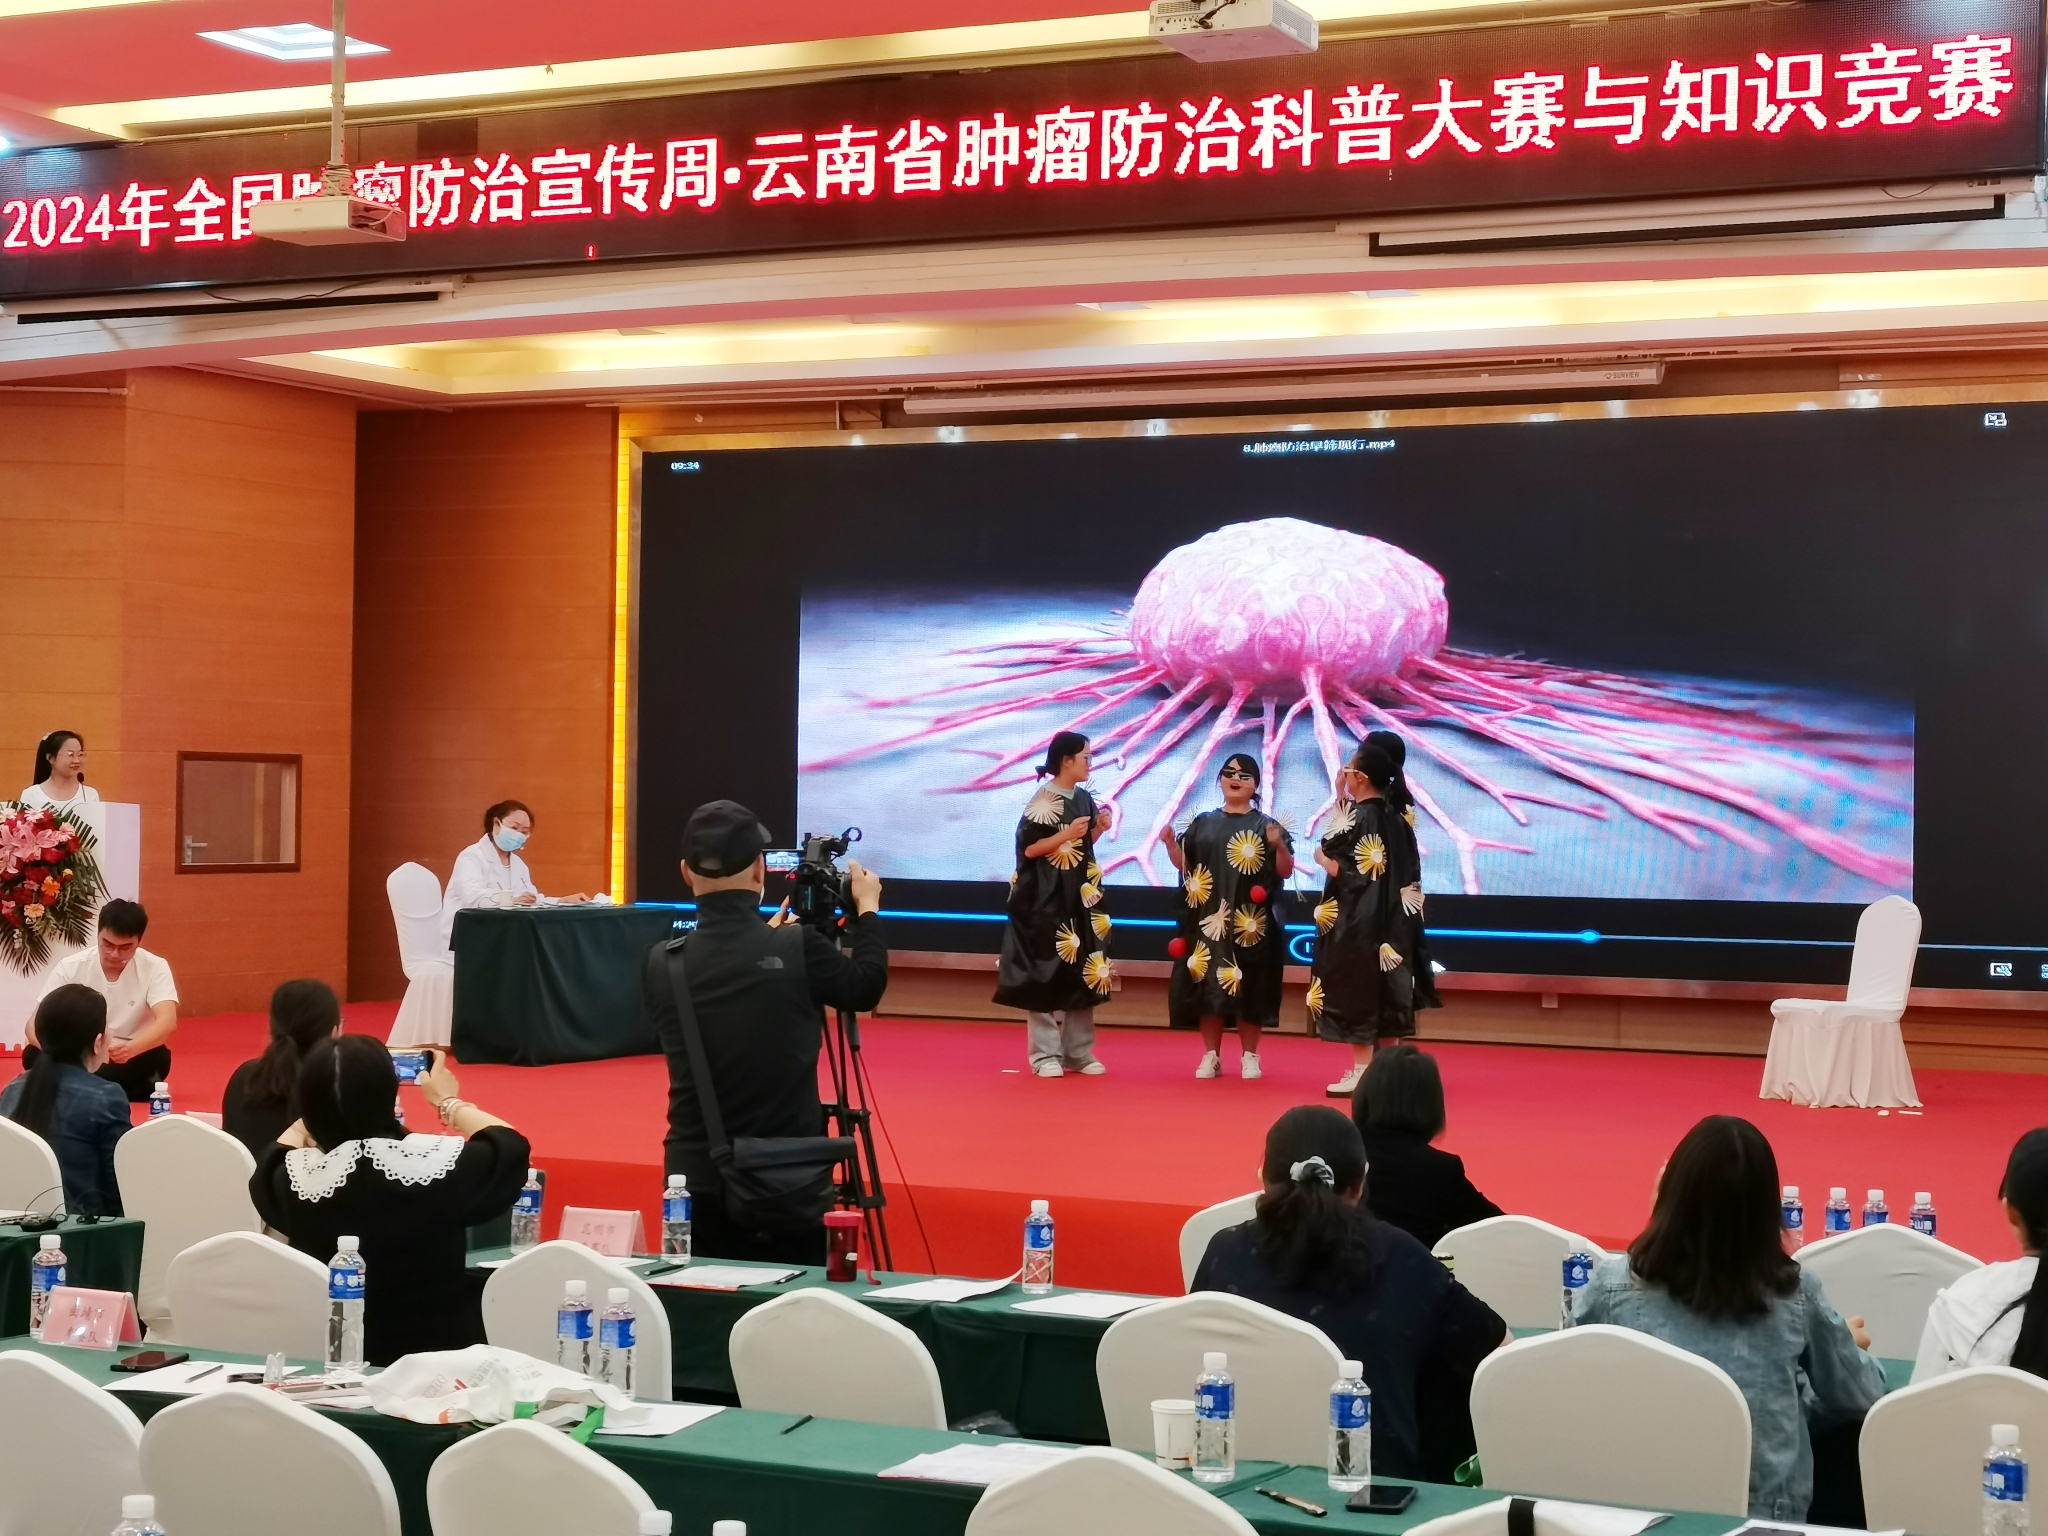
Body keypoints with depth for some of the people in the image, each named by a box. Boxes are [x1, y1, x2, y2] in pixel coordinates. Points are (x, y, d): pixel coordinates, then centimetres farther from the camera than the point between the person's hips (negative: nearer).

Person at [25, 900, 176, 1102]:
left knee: (158, 1058, -34)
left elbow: (167, 1022, -29)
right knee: (33, 1055, -27)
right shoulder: (69, 968, -11)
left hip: (131, 1060, -1)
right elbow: (35, 1024, -16)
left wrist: (130, 1048, -51)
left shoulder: (154, 968, -14)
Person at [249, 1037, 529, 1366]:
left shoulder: (296, 1175, -15)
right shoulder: (435, 1161, -20)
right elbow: (510, 1146, 3)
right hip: (443, 1357, -2)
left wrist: (326, 1098, 22)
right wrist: (449, 1102, 18)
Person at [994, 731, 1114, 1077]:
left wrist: (1098, 830, 0)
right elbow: (1028, 847, -16)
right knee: (1046, 974, -3)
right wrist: (1068, 833, -20)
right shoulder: (1042, 801, -13)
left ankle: (1079, 1052, 14)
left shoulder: (1084, 800, 9)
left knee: (1082, 974, 8)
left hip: (1080, 898, 7)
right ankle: (1045, 1055, 2)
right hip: (1046, 900, -7)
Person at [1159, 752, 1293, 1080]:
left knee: (1248, 988, 0)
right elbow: (1184, 865, 12)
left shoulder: (1266, 825, 3)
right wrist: (1170, 843, -5)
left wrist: (1279, 845, -19)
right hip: (1208, 919, 2)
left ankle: (1249, 1056, 10)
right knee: (1207, 986, 2)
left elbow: (1285, 872, -1)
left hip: (1250, 922, -2)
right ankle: (1211, 1056, 9)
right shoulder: (1203, 823, 11)